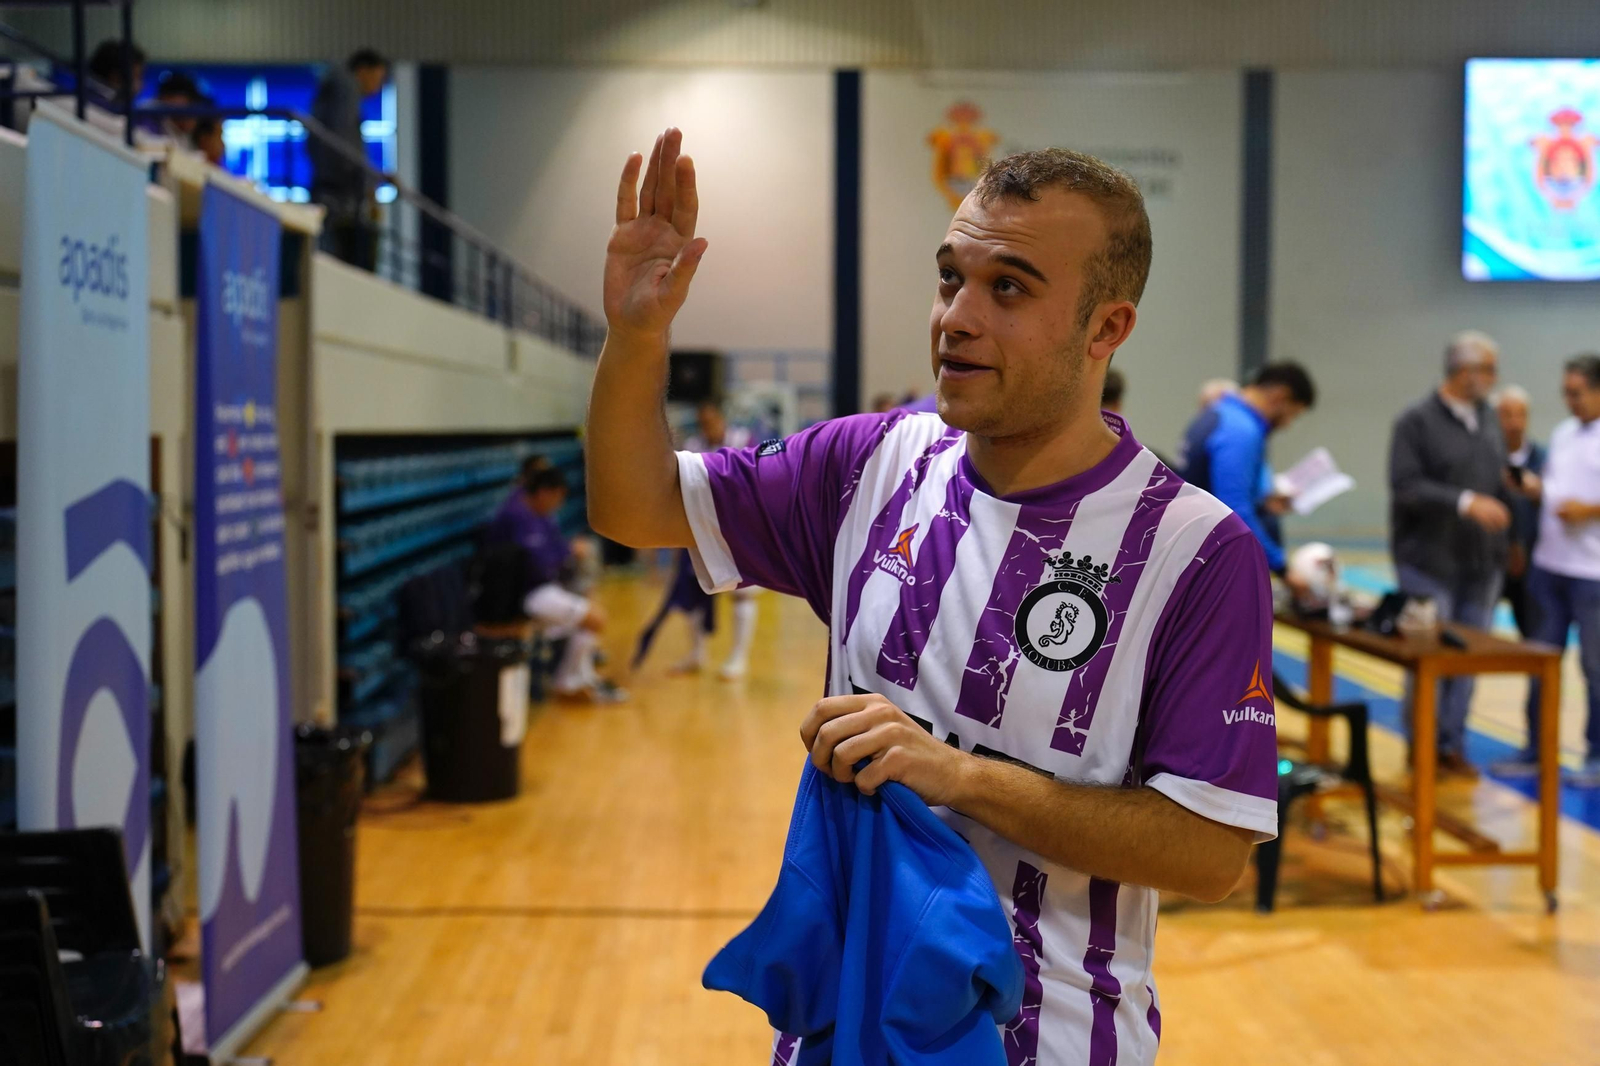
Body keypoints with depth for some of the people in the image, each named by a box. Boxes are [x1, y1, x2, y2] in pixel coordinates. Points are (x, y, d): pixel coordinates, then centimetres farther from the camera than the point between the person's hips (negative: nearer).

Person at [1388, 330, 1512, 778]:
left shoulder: (1487, 418, 11)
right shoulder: (1417, 421, -9)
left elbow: (1498, 479, 17)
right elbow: (1405, 487, -17)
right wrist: (1466, 502, -25)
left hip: (1482, 564, 6)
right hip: (1430, 563, -6)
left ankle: (1452, 744, 18)